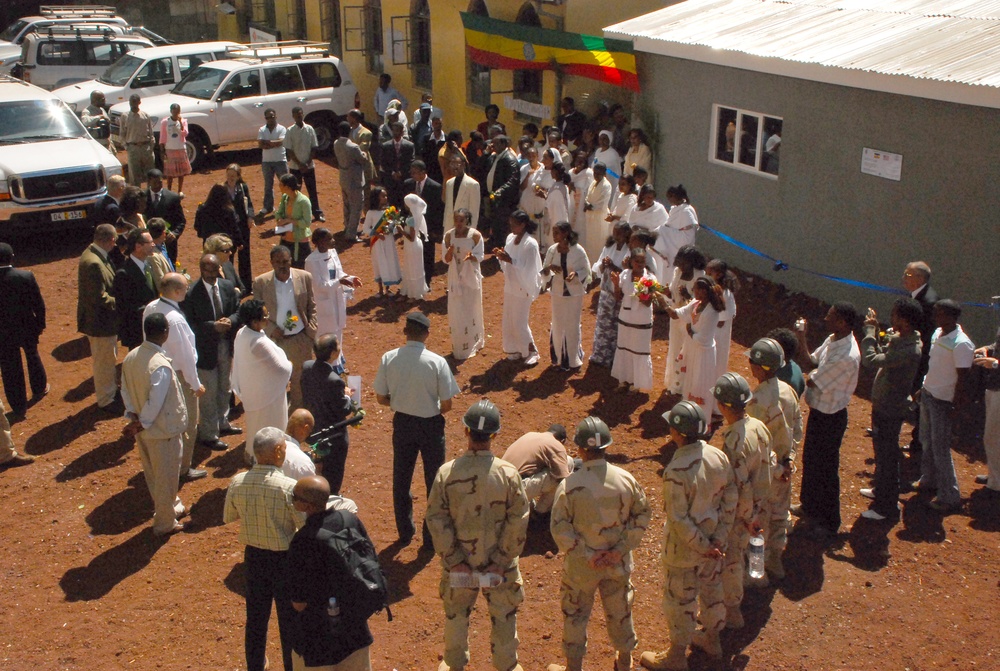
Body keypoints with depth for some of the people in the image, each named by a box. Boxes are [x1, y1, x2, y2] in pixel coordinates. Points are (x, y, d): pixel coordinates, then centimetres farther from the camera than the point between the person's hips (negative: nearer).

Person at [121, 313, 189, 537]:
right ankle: (165, 523, 25)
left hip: (144, 429, 8)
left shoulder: (130, 357, -4)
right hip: (162, 429, -8)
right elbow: (156, 403, -26)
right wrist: (141, 424, -13)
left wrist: (133, 416, 4)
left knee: (153, 473, 24)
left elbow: (125, 391, 4)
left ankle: (172, 507, 44)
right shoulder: (161, 366, -29)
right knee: (166, 476, 10)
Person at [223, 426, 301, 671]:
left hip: (254, 556, 5)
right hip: (285, 559, -4)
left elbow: (228, 517, 5)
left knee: (255, 617, 23)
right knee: (290, 620, 15)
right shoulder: (289, 487, -26)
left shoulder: (237, 483, -12)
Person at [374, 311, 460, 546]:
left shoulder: (388, 359, -12)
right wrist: (435, 411, 6)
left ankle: (405, 532, 34)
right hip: (431, 425, -2)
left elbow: (381, 398, -4)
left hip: (402, 424, 3)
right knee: (434, 481, 16)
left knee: (401, 479, 20)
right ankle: (431, 535, 25)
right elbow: (447, 404, -15)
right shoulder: (437, 362, -20)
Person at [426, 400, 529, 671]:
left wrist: (454, 561, -7)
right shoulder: (508, 473, -17)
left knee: (456, 614, 23)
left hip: (458, 561, 1)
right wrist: (501, 561, -7)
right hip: (499, 563, -1)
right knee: (504, 615, 20)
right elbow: (518, 523, -15)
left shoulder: (446, 473, -16)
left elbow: (436, 520, -13)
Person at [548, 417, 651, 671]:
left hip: (580, 564, -3)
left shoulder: (569, 485, -21)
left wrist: (586, 555, -12)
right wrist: (620, 549, -5)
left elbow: (560, 527, -18)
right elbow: (642, 515, -4)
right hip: (619, 563, 3)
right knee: (620, 610, 22)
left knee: (575, 614, 17)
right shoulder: (626, 479, -12)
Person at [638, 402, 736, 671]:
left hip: (685, 549, -7)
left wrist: (703, 547, -14)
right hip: (713, 540, 7)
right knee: (712, 588, 27)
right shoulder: (718, 456, -11)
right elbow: (731, 497, -4)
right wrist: (720, 536, -1)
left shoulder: (676, 471, -32)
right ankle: (712, 639, 49)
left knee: (679, 600, 13)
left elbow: (678, 519, -27)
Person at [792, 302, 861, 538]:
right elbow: (812, 363, 3)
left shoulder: (846, 356, -31)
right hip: (818, 410, 9)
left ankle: (829, 523, 24)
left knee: (825, 468, 6)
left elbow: (811, 382, -25)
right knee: (810, 460, 24)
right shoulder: (833, 339, -2)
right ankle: (810, 506, 45)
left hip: (830, 417, -9)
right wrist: (801, 341, -11)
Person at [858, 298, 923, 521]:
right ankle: (880, 490, 45)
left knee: (887, 457, 4)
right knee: (881, 452, 26)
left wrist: (870, 330, -21)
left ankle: (887, 508, 18)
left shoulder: (910, 351, -30)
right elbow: (882, 354, 12)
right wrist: (875, 331, 1)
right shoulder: (898, 338, -1)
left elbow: (870, 360, -33)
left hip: (891, 410, -10)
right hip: (883, 404, 10)